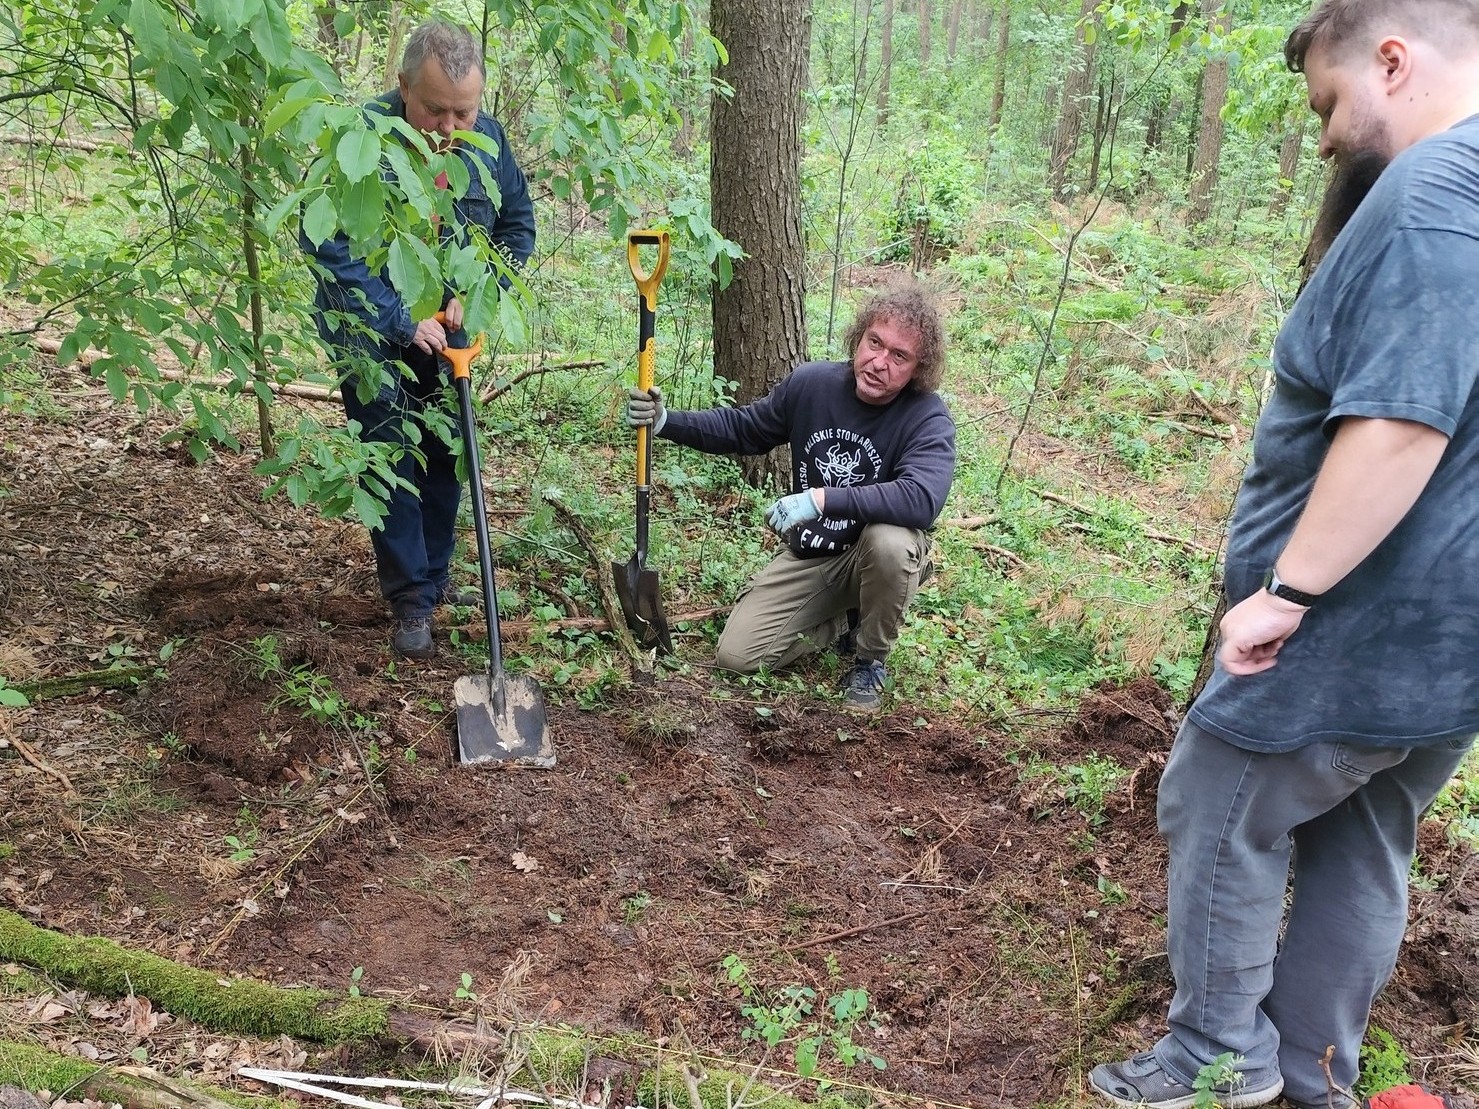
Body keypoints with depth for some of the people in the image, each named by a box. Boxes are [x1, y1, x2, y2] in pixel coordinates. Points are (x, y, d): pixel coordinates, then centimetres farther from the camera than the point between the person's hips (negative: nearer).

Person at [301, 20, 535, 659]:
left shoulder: (490, 140, -9)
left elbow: (518, 227, 3)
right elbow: (326, 247, -23)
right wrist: (400, 320, -25)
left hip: (446, 329, 5)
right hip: (370, 331, -4)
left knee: (445, 454, 11)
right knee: (390, 458, -4)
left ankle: (434, 574, 27)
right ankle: (412, 599, 4)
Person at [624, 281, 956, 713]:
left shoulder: (928, 418, -22)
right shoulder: (811, 383, -9)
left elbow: (922, 499, -41)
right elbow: (741, 429, 6)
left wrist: (822, 499, -46)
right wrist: (666, 422, -9)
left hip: (874, 558, -3)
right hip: (808, 557, 4)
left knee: (889, 540, -39)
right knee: (737, 654, -8)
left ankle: (871, 660, -10)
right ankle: (846, 620, 17)